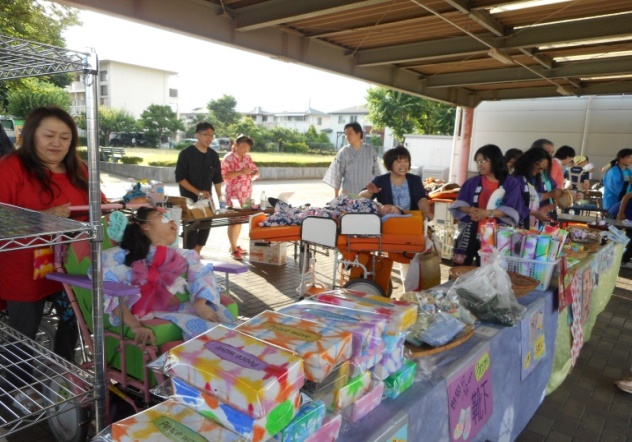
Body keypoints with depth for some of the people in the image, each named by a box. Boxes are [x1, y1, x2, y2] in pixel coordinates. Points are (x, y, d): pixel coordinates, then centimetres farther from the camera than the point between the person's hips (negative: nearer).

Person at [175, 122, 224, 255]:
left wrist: (220, 198, 2)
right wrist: (198, 192, -21)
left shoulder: (213, 155, 5)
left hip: (206, 198, 5)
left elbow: (217, 178, 10)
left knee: (206, 225, 7)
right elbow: (180, 178, -14)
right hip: (189, 198, -5)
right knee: (192, 227, -3)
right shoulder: (186, 153, -11)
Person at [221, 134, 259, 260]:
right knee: (234, 220, -3)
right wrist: (241, 172, -25)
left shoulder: (248, 158, 11)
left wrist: (254, 175, -12)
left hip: (246, 194, 7)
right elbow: (224, 175, -18)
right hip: (233, 194, -7)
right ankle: (233, 249, 5)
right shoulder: (229, 158, -10)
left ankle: (234, 245, 25)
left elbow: (256, 171, 12)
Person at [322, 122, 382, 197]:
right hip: (348, 194, -1)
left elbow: (376, 172, 5)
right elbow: (337, 174, -2)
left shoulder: (370, 151, -1)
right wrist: (336, 197, -1)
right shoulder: (343, 152, -5)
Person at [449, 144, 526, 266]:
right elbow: (459, 204, 2)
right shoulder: (472, 182, 7)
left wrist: (488, 213, -21)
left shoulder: (511, 183, 0)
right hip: (470, 232, 2)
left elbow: (511, 210, -8)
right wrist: (470, 210, -19)